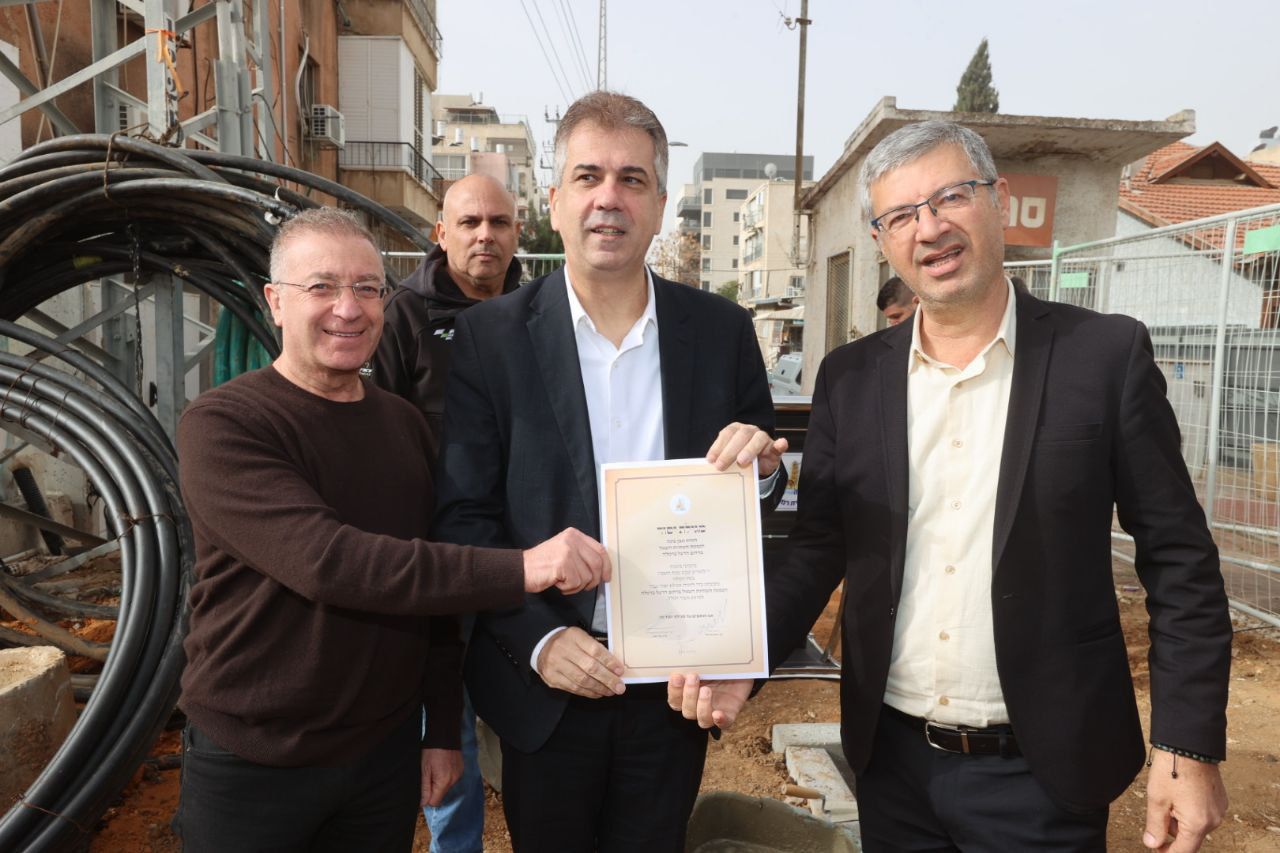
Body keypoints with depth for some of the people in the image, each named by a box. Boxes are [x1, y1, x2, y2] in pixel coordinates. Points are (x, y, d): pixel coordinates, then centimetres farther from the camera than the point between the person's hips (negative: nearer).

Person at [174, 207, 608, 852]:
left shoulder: (404, 424, 3)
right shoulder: (221, 425, -14)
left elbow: (434, 580, 7)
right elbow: (324, 562, -28)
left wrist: (442, 730, 7)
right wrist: (519, 569, -34)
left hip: (387, 753, 4)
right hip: (251, 766, -4)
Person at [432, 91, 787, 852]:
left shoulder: (723, 330, -2)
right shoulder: (492, 336, -7)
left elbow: (761, 496, 5)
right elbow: (463, 515, -7)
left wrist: (761, 469, -17)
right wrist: (538, 640, -17)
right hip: (545, 684, -1)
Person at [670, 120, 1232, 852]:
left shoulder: (1107, 354, -8)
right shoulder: (851, 377, -1)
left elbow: (1180, 560, -4)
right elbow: (818, 549, 1)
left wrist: (1190, 746, -7)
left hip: (1040, 770, -2)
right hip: (892, 758, 3)